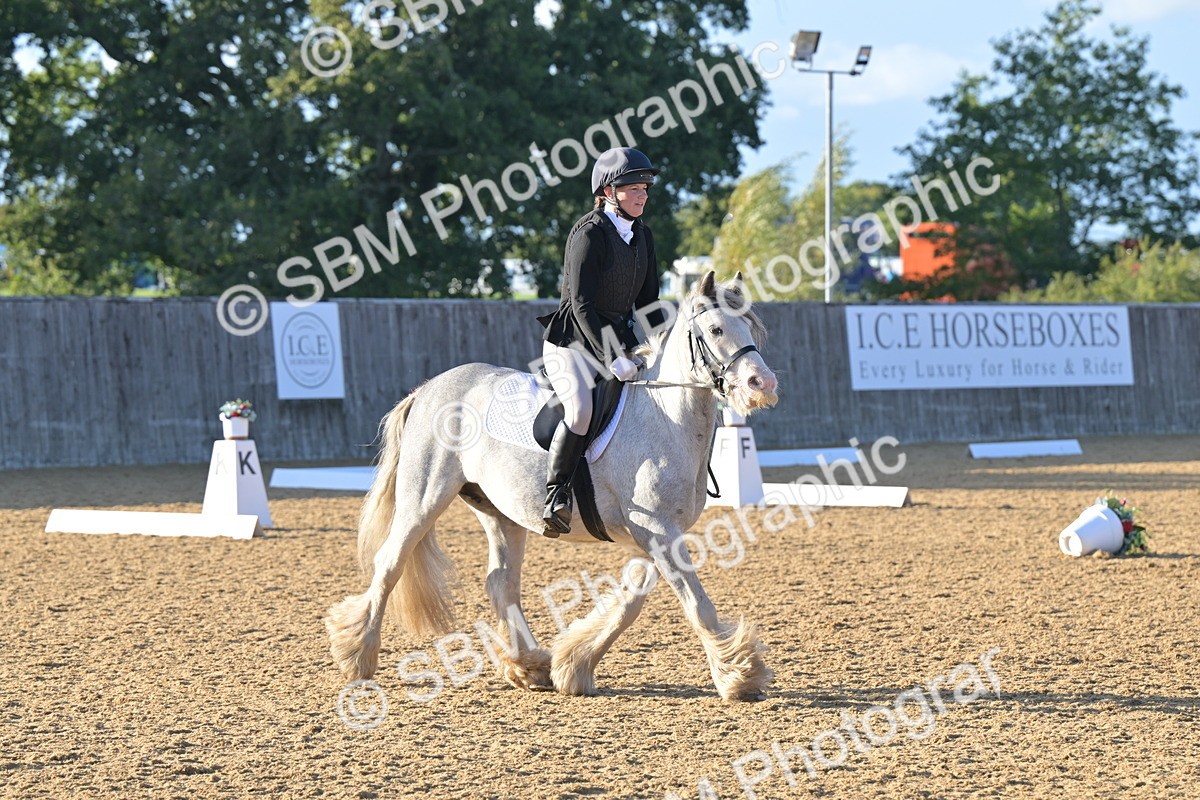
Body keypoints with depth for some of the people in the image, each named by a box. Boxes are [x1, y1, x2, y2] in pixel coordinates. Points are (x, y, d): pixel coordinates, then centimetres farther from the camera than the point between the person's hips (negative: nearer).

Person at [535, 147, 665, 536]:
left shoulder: (643, 235, 8)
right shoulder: (588, 234, -15)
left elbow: (647, 301, 16)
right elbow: (582, 304, -20)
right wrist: (611, 358, -26)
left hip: (620, 338, 8)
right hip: (572, 341, -8)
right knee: (581, 409, -31)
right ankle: (556, 495, -22)